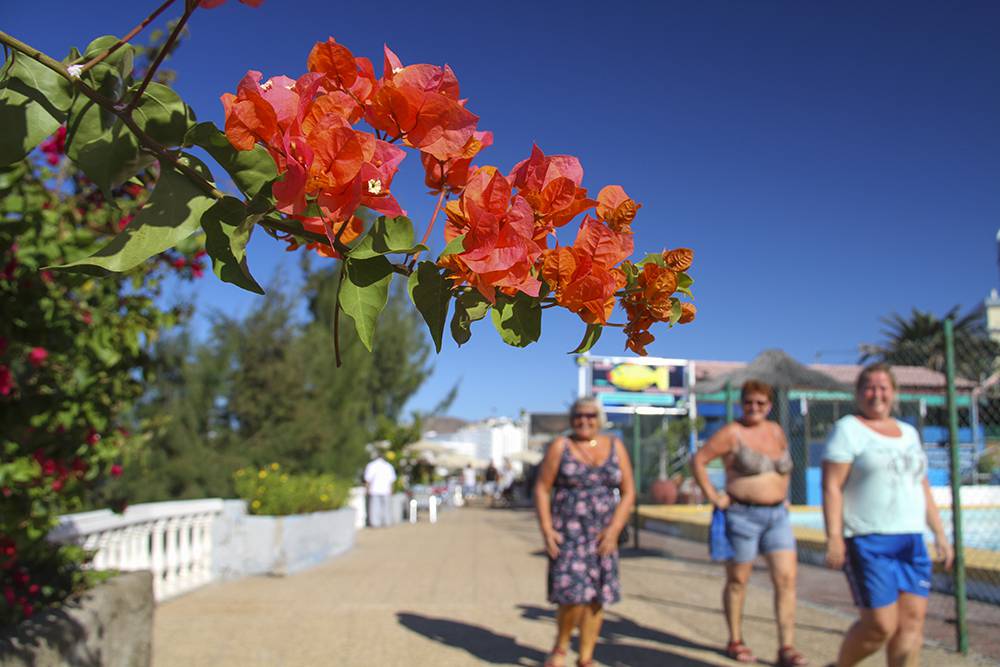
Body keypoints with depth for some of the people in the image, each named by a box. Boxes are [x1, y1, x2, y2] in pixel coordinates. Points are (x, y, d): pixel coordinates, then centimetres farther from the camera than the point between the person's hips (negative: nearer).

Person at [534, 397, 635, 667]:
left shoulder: (615, 447, 2)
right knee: (574, 595, -13)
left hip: (601, 534, 3)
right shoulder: (560, 447, -4)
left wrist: (614, 529, -10)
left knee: (596, 598, 4)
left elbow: (628, 492, 1)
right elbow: (541, 489, -4)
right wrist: (546, 530, -14)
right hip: (567, 532, -3)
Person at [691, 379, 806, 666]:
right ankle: (735, 642, 22)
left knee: (787, 579, -4)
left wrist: (783, 496, 16)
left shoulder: (776, 431, 8)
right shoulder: (732, 433, -9)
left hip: (777, 515, 5)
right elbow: (698, 460, -10)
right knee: (737, 581, 7)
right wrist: (712, 495, -12)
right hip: (743, 516, -5)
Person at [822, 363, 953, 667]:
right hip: (867, 542, -6)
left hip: (910, 540, 7)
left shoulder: (909, 432, 17)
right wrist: (834, 537, -18)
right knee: (881, 625, -7)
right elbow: (831, 486, -11)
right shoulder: (848, 430, -4)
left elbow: (922, 487, 22)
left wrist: (939, 532, 15)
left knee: (912, 619, 1)